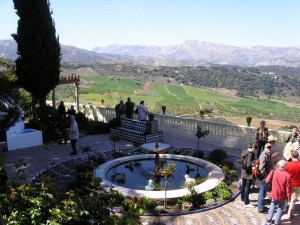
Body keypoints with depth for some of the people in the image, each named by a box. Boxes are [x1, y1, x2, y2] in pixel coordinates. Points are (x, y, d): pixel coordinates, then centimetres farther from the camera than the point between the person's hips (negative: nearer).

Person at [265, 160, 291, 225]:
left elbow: (267, 180, -3)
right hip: (282, 196, -3)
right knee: (280, 208, 16)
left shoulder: (274, 172, -12)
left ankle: (269, 219, 29)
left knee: (272, 205, 24)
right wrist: (288, 198, -3)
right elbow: (288, 188, -15)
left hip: (274, 194, 3)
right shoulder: (287, 175, -21)